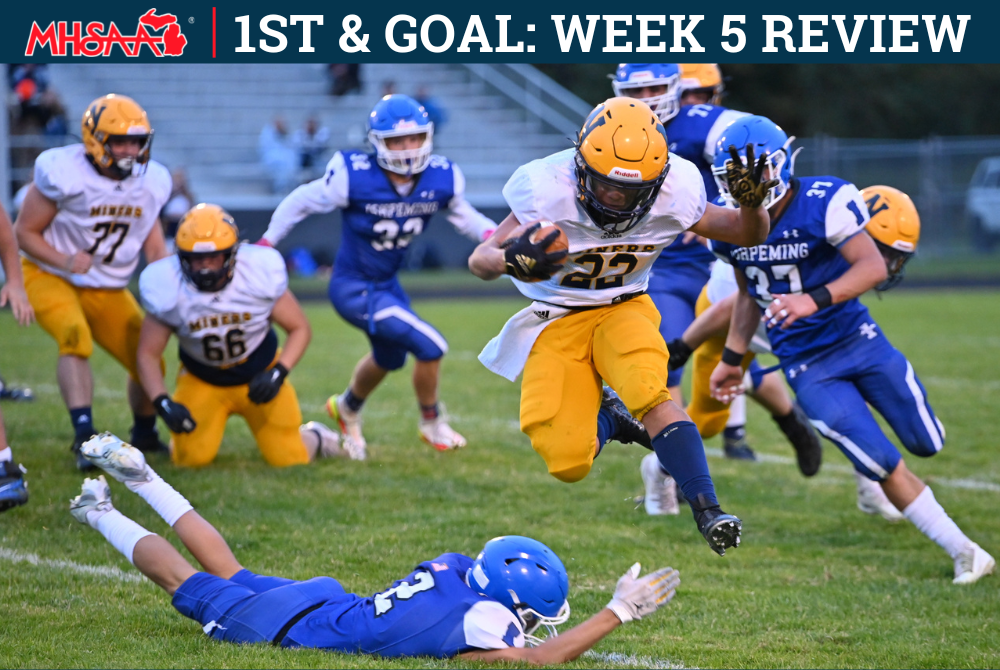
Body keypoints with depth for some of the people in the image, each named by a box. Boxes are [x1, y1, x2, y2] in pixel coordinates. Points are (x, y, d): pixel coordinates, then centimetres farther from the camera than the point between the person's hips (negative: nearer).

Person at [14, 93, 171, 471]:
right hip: (51, 279, -6)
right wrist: (64, 261, -30)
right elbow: (25, 231, -14)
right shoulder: (63, 173, -21)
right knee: (75, 337, -33)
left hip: (109, 290, 6)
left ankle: (144, 435, 29)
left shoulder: (150, 182, -2)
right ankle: (85, 436, -38)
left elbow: (156, 250, 7)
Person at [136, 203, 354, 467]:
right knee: (192, 458, -17)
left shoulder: (260, 272, -25)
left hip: (259, 378, 0)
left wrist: (278, 373, -26)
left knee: (288, 459, -5)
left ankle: (315, 437, 32)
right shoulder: (168, 288, -24)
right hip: (202, 381, 0)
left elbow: (300, 329, -11)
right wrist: (163, 403, -30)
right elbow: (148, 354, -14)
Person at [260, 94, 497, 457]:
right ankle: (432, 424, 11)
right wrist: (264, 247, -3)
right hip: (353, 288, -7)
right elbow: (301, 203, -12)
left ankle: (347, 408, 63)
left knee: (390, 356, 31)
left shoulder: (442, 179, -14)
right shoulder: (354, 178, -27)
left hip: (388, 284, 7)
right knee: (430, 346, -16)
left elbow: (463, 215, 6)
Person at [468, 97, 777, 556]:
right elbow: (479, 260, -22)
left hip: (623, 310, 0)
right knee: (569, 464, -10)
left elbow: (748, 236, -2)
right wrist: (511, 261, -46)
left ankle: (707, 513, -31)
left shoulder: (674, 194, -18)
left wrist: (751, 204, -27)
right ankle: (609, 419, 25)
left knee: (650, 394, -32)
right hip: (558, 323, 0)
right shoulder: (549, 191, -25)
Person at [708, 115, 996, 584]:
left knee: (926, 443, 7)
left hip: (856, 339, -1)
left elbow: (873, 267, -27)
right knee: (885, 466, -8)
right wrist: (731, 360, 14)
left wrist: (814, 300, -40)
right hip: (806, 366, 1)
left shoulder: (823, 204, -18)